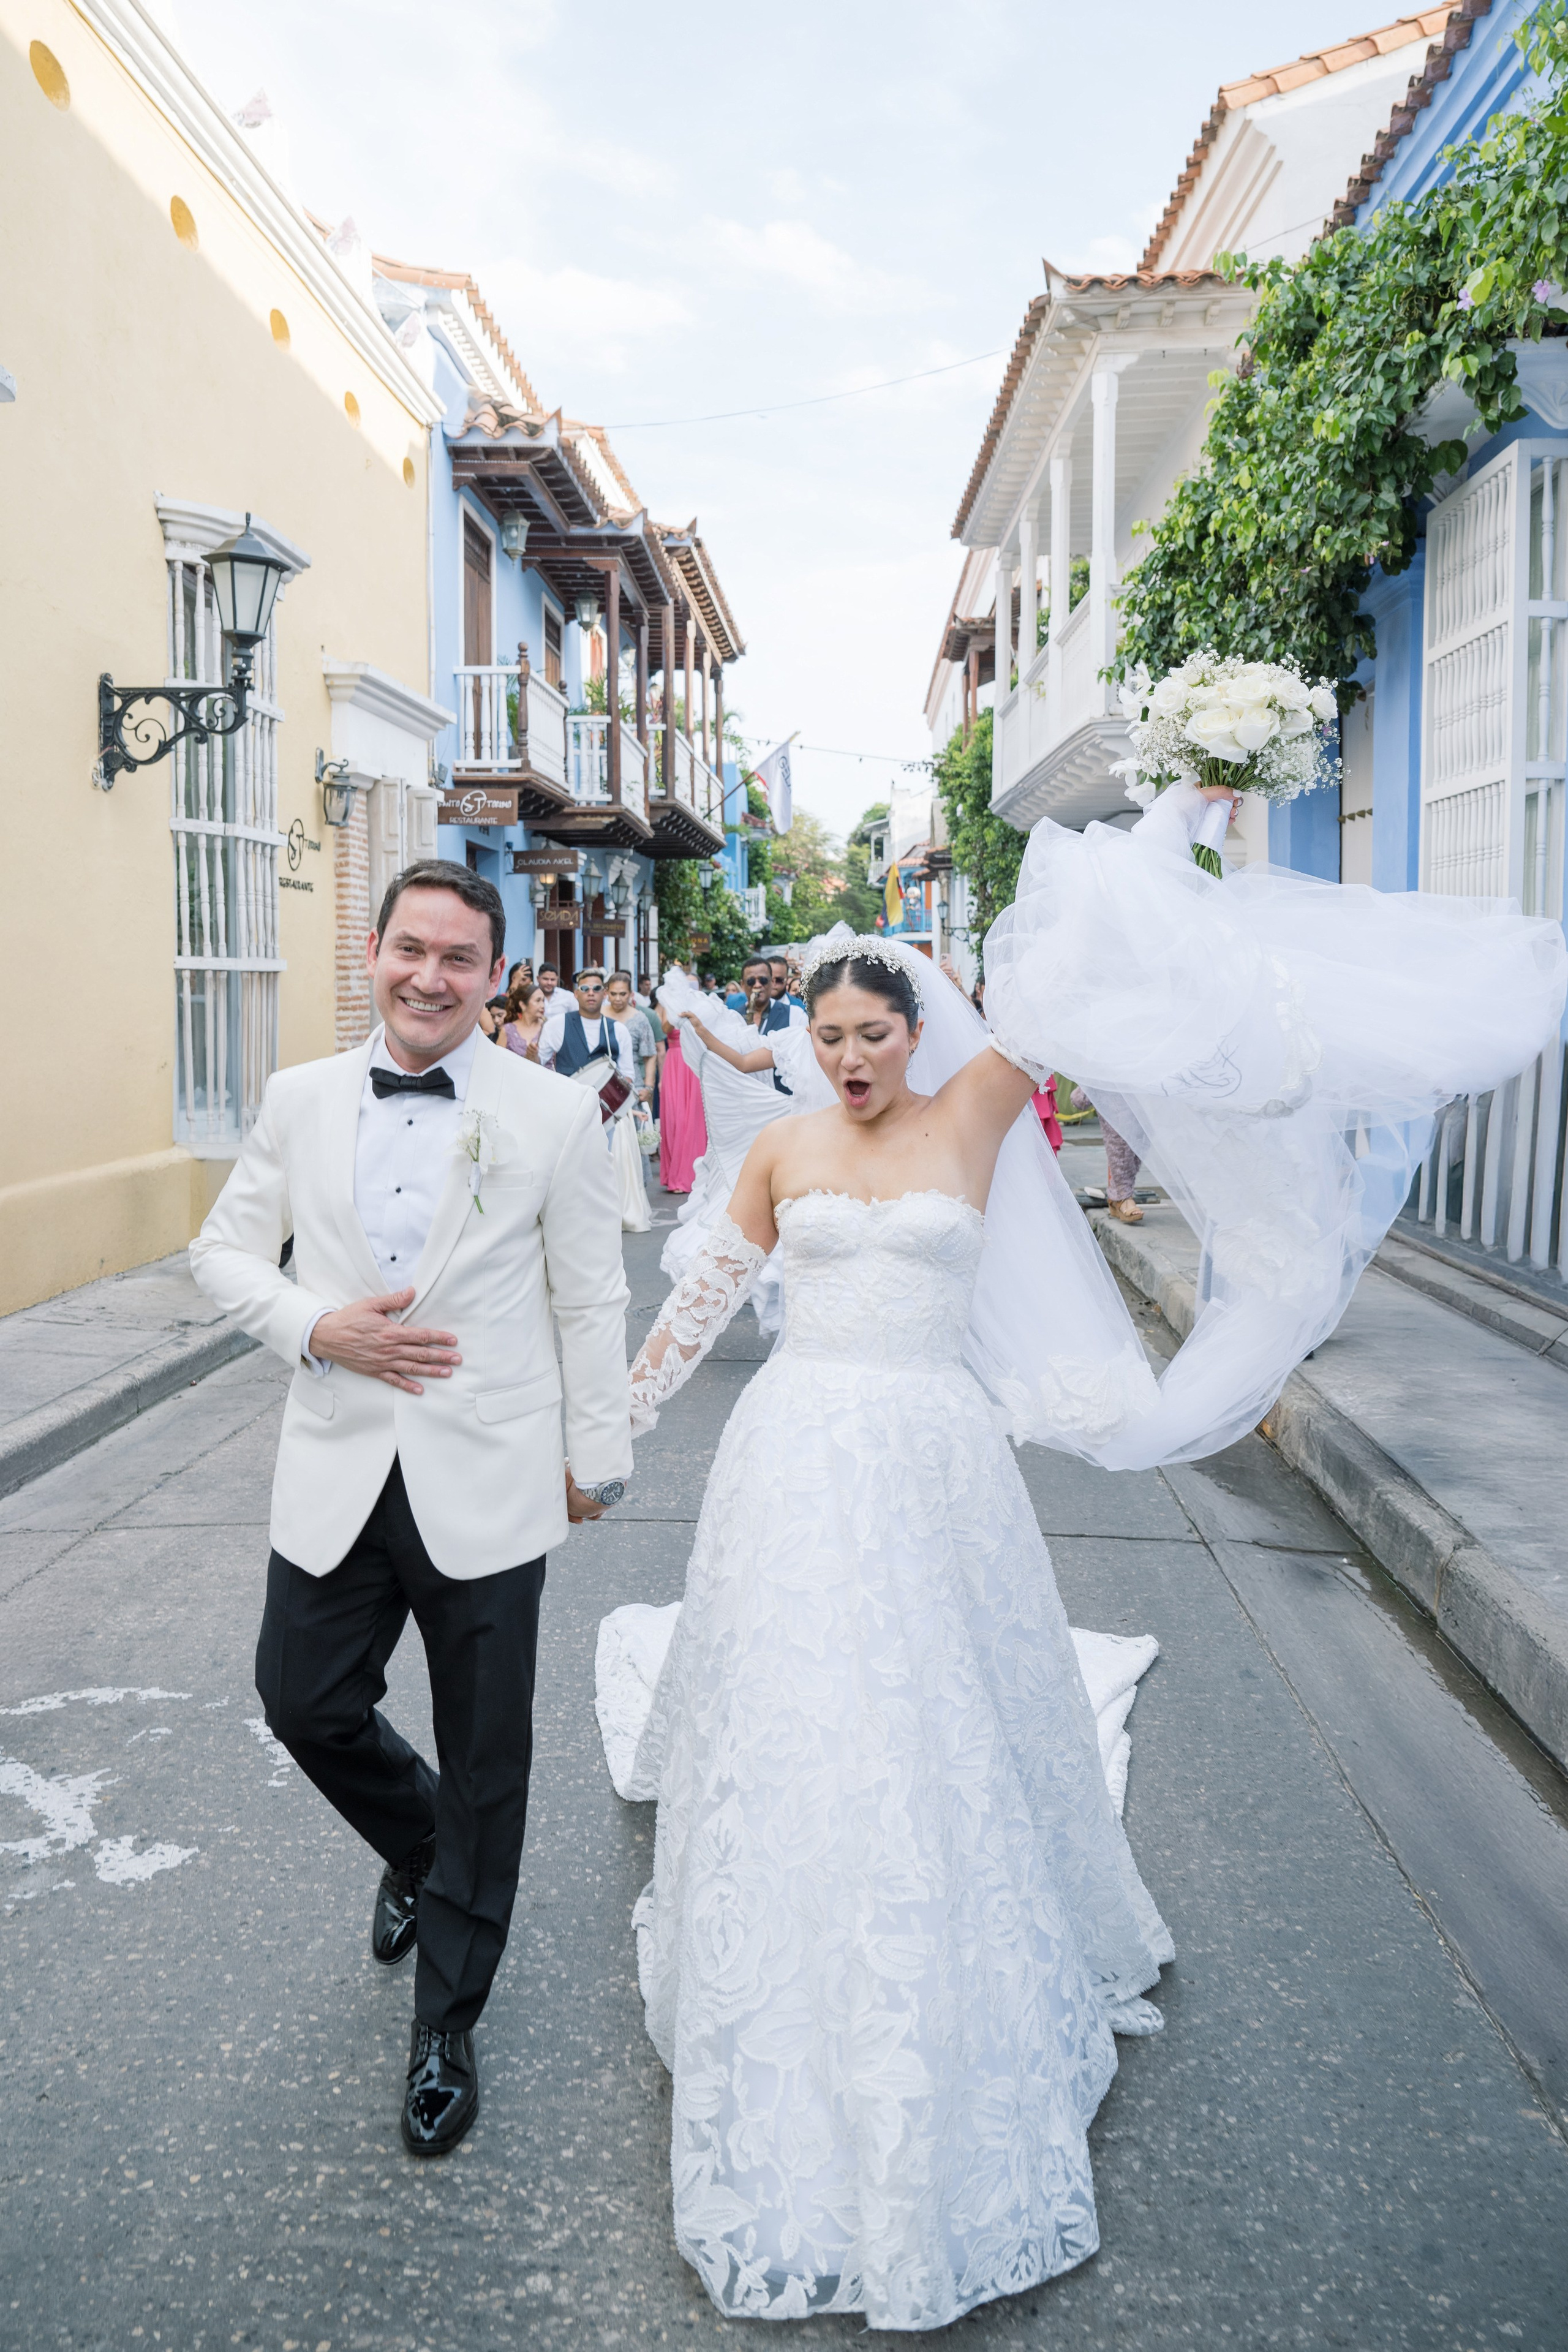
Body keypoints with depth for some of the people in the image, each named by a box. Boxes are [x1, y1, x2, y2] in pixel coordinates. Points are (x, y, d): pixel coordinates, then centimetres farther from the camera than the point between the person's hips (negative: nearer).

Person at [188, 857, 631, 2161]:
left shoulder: (555, 1113, -7)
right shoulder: (300, 1099, 2)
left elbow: (591, 1300, -1)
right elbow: (225, 1248, 9)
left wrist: (596, 1455, 3)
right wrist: (316, 1329, -10)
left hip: (487, 1487, -3)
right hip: (337, 1472, 3)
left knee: (484, 1769, 9)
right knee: (305, 1706, 12)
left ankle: (448, 2026, 31)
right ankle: (418, 1850, 47)